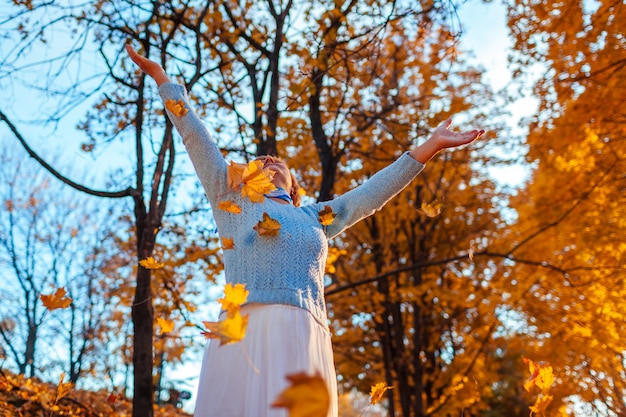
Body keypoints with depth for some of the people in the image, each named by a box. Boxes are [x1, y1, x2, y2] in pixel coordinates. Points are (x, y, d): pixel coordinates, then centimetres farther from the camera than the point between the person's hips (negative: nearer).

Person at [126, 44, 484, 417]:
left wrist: (431, 146, 28)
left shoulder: (314, 217, 28)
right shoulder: (234, 203, 22)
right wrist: (163, 79, 24)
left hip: (305, 339, 2)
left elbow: (372, 193, 27)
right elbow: (198, 140, 22)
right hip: (246, 330, -2)